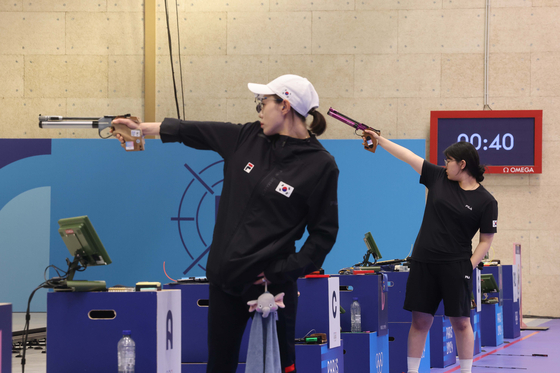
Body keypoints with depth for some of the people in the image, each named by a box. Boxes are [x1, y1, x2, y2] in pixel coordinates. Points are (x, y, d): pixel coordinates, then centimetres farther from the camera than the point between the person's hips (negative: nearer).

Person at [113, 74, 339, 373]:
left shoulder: (320, 165, -11)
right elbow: (193, 132, 15)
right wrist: (141, 127, 22)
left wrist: (283, 271, -17)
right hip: (225, 279, 5)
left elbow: (324, 233, -10)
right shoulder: (248, 137, 4)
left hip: (270, 284, -5)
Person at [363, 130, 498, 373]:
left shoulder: (485, 201, -5)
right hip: (424, 262, 3)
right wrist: (378, 139, 12)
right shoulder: (438, 177, 5)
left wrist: (469, 266, -13)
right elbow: (407, 156, 10)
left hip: (455, 266, -3)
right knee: (420, 320, 4)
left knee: (460, 322, 1)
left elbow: (486, 241, -3)